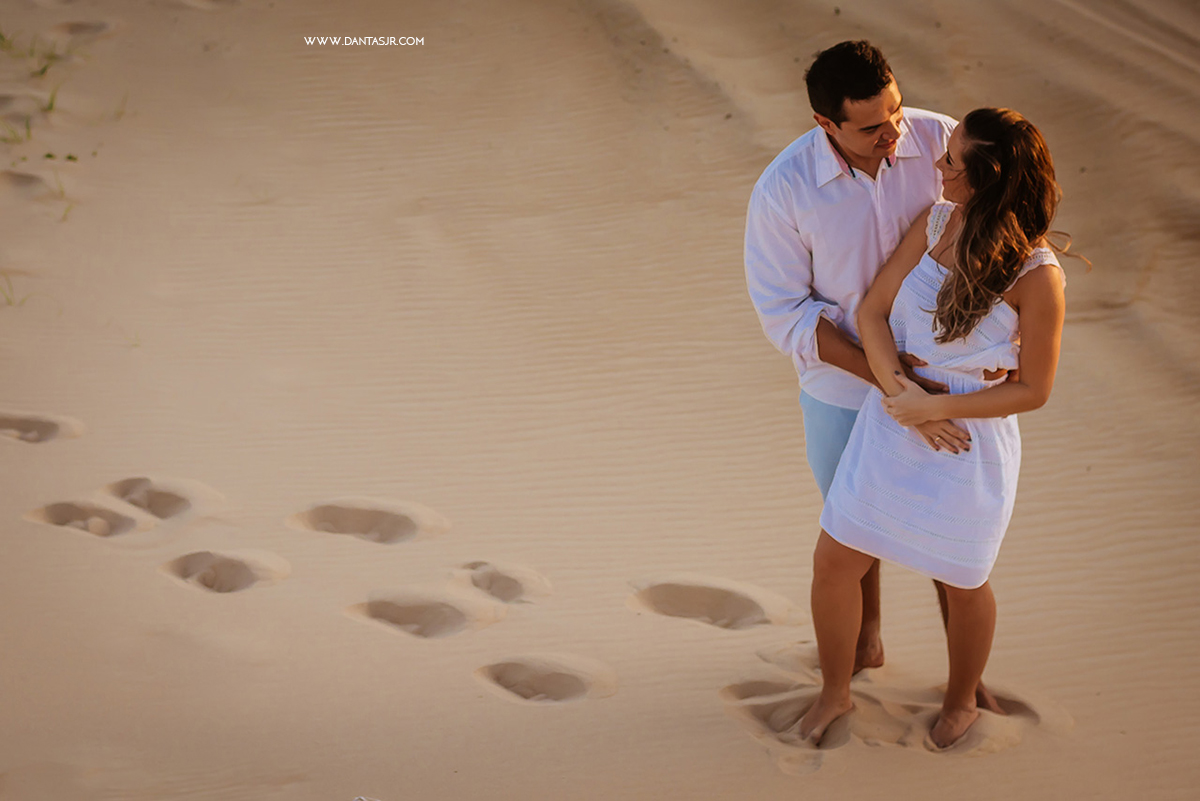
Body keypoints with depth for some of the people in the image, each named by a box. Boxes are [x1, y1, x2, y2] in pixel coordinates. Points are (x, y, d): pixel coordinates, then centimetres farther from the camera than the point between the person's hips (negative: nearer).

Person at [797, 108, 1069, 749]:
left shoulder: (1036, 275, -21)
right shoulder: (936, 221, -6)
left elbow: (1033, 389, -14)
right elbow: (873, 311, -3)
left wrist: (937, 407, -21)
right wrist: (898, 389, -19)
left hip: (970, 445, -4)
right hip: (891, 425, 5)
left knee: (961, 584, 17)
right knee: (834, 561, 9)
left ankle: (961, 702, 46)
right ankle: (834, 693, 35)